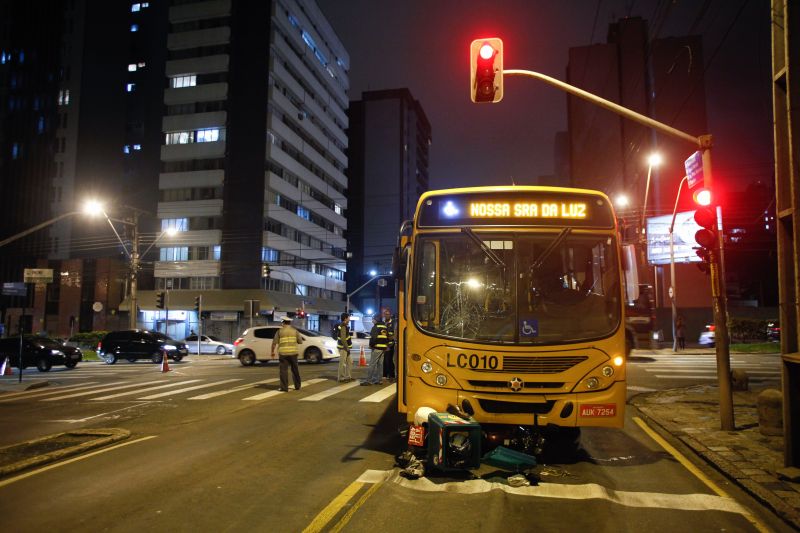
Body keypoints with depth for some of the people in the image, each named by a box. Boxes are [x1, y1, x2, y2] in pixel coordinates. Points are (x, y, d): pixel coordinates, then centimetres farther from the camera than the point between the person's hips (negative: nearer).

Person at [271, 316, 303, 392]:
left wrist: (273, 352, 6)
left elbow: (274, 343, -4)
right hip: (293, 353, 2)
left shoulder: (280, 331, 0)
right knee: (295, 370, 15)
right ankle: (297, 386, 23)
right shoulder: (295, 331, 5)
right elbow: (300, 341, 4)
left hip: (283, 353, -2)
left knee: (284, 370, 2)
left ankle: (284, 388, 1)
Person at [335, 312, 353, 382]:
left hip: (345, 347, 11)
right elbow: (343, 339, -24)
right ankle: (341, 378, 1)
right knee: (342, 363, -5)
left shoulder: (345, 326, 14)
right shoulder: (343, 327, -18)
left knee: (348, 362, 16)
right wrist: (347, 347, -19)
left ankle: (347, 376, 24)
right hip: (343, 347, -11)